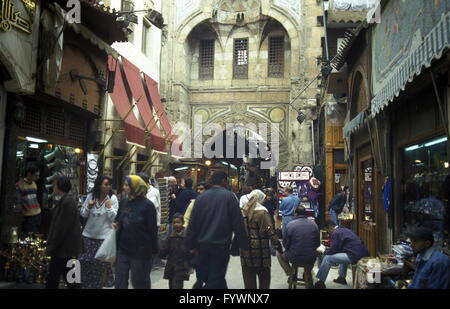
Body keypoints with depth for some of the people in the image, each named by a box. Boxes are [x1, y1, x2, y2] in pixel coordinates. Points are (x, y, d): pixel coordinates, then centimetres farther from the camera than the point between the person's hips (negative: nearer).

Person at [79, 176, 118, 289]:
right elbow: (83, 214, 8)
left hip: (104, 236, -3)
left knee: (101, 262, 3)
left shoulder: (113, 198, -8)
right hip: (89, 235, 3)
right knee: (86, 260, 11)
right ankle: (87, 284, 32)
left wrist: (109, 207, -21)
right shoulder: (90, 196, 0)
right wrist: (88, 207, -10)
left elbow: (114, 218, -9)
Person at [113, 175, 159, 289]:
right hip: (123, 249, 6)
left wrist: (154, 249, -6)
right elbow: (118, 219, 21)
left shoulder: (147, 205, -13)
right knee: (120, 281, 12)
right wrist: (116, 225, -3)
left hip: (140, 251, -6)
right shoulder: (125, 203, 6)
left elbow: (152, 229, -10)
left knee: (139, 281, 9)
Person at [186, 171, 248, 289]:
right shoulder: (229, 196, -7)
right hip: (221, 245, -5)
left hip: (203, 245, 5)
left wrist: (192, 244, 11)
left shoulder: (201, 197, 5)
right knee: (215, 280, 2)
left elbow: (192, 224, 5)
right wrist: (243, 244, -2)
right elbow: (238, 223, -9)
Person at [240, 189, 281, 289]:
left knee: (248, 278, 12)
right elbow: (270, 231, -16)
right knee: (264, 277, 10)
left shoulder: (243, 211, 4)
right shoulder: (262, 212, -12)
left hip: (245, 250, 4)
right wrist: (277, 244, -12)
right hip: (260, 249, -4)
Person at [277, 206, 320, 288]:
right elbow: (317, 244, 6)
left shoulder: (290, 224, -10)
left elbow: (286, 244, -5)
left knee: (279, 255, 27)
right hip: (311, 259, 3)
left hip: (295, 258, -3)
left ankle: (290, 273, 12)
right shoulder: (314, 224, -1)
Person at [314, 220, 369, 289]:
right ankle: (342, 278, 41)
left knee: (327, 258, -5)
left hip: (355, 256, -10)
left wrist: (322, 250, 9)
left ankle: (321, 283, 3)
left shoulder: (336, 233, -9)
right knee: (343, 254, 38)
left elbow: (333, 250, -8)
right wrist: (326, 249, 29)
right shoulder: (343, 229, 19)